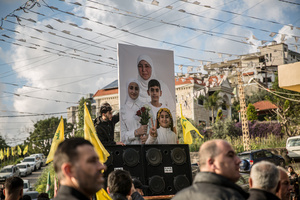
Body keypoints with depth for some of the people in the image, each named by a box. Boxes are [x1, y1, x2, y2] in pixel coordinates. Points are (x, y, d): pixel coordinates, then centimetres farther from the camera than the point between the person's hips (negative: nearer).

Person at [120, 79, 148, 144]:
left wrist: (147, 136, -12)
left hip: (146, 143, 1)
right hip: (130, 144, -1)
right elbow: (122, 135, -2)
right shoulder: (122, 110, 1)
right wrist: (136, 132, -16)